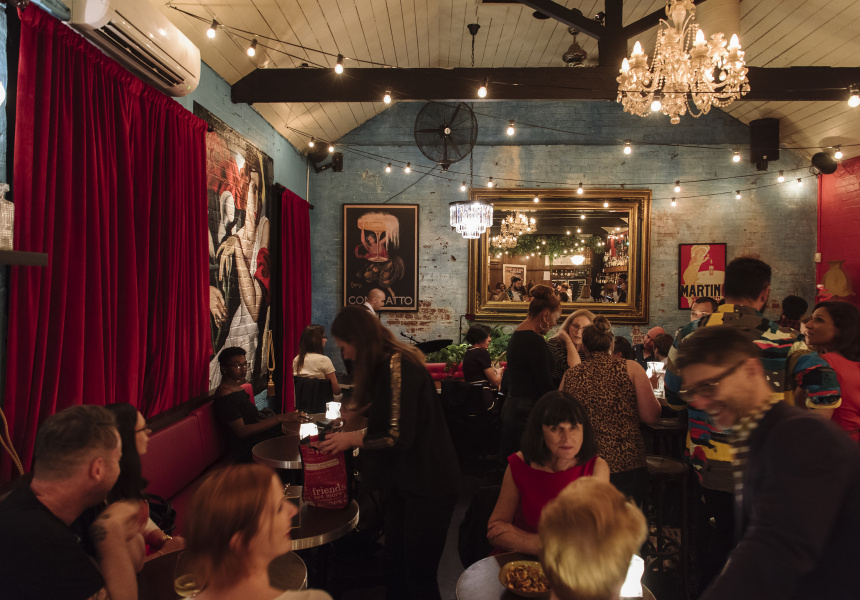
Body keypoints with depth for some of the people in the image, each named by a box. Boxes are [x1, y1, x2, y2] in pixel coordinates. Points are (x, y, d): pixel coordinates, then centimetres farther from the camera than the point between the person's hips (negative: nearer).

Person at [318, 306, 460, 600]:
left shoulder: (398, 365, -22)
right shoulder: (388, 363, 6)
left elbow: (398, 437, -24)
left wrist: (352, 439, -12)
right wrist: (359, 408, 23)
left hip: (426, 486, -9)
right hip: (403, 480, 9)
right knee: (394, 571, 17)